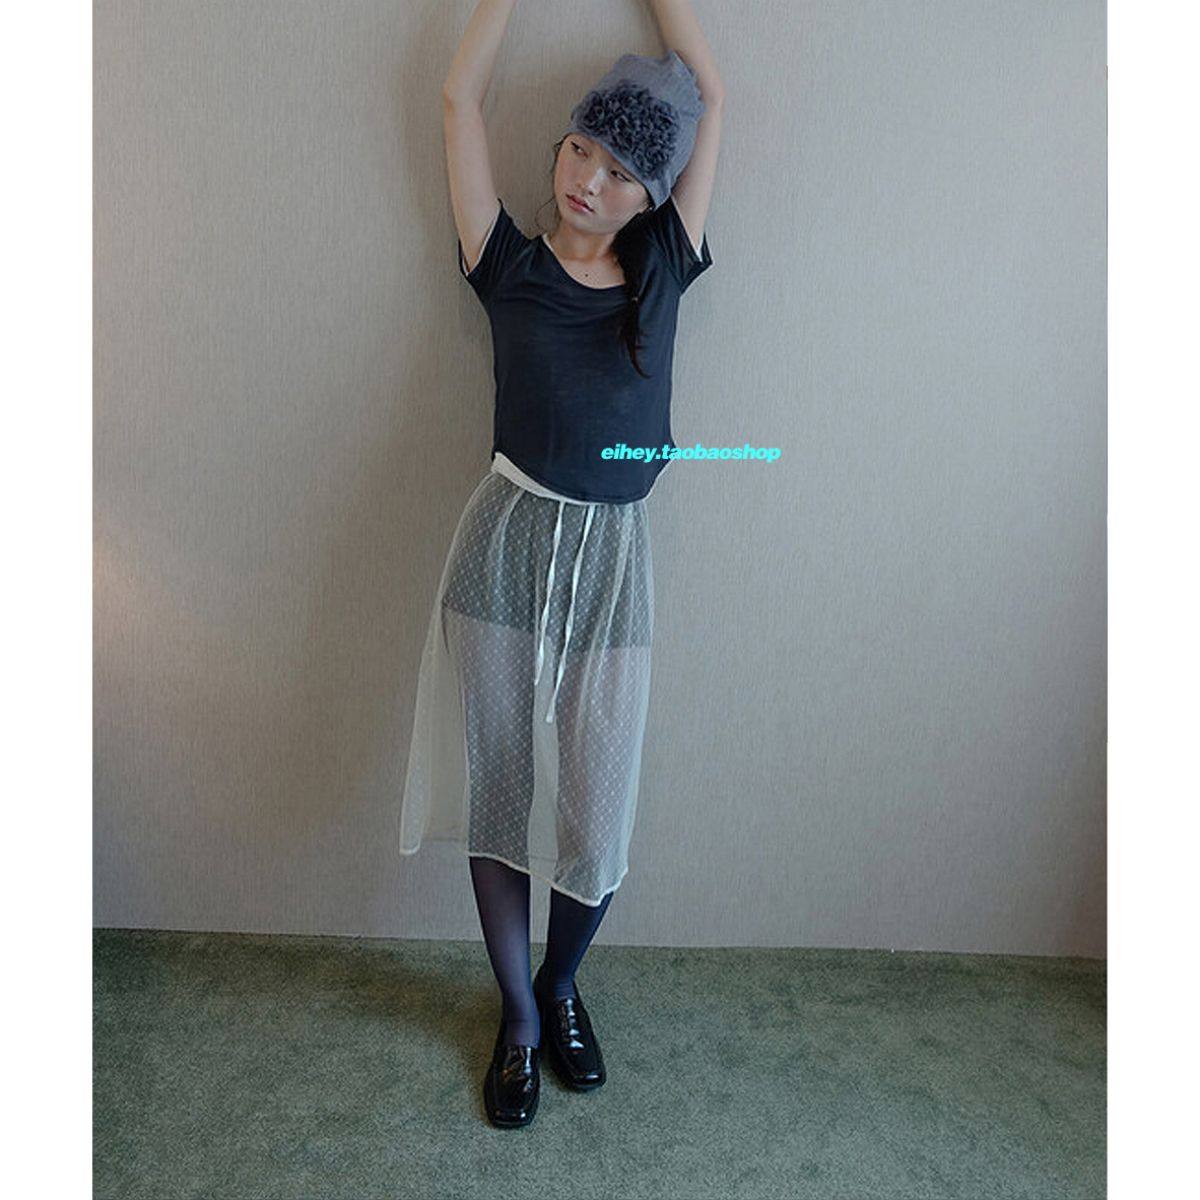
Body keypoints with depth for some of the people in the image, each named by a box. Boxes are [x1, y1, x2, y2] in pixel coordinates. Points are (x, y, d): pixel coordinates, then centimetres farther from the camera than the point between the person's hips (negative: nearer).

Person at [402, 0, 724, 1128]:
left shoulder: (663, 268, 9)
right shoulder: (511, 265, 6)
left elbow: (709, 97, 17)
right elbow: (459, 94, 9)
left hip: (611, 560, 1)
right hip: (505, 544, 0)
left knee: (594, 813, 5)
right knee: (496, 793, 8)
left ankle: (560, 986, 37)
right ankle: (517, 1016, 32)